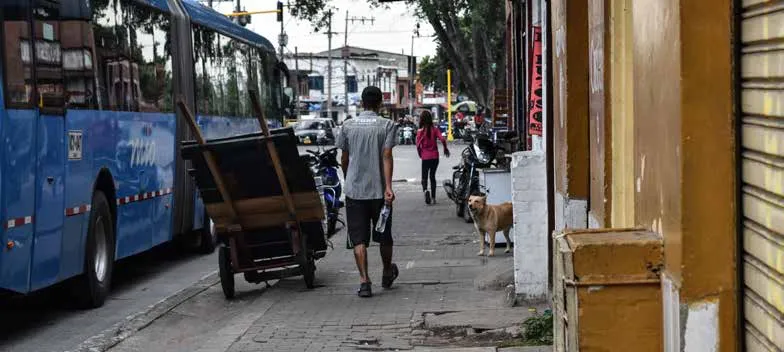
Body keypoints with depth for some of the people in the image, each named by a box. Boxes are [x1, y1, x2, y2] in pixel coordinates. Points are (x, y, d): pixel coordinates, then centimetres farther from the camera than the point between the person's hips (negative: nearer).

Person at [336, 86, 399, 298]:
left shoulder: (348, 126, 4)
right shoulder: (387, 125, -4)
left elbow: (344, 159, 10)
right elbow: (387, 157, -13)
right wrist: (388, 187, -18)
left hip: (354, 190, 1)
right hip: (378, 190, -1)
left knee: (358, 238, 0)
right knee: (384, 236, 16)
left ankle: (364, 281, -12)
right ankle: (387, 274, 34)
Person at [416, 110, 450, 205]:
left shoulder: (420, 131, -8)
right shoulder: (435, 129, -4)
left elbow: (418, 145, -11)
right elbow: (442, 139, -14)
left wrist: (420, 154, 7)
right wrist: (445, 148, 5)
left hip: (425, 157, -2)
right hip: (435, 157, 2)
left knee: (424, 177, 7)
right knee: (432, 176, 17)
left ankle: (425, 190, -24)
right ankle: (433, 197, 18)